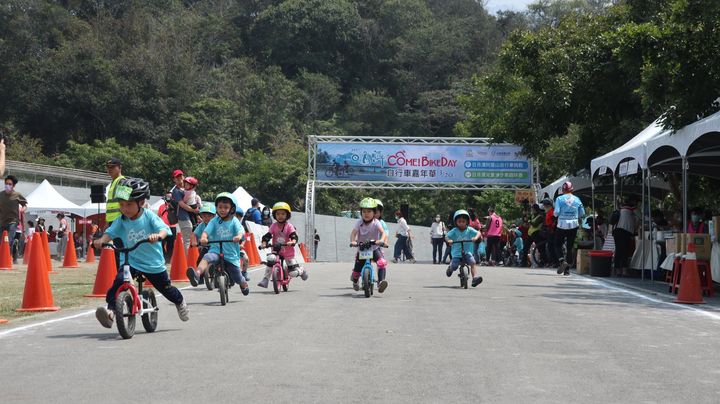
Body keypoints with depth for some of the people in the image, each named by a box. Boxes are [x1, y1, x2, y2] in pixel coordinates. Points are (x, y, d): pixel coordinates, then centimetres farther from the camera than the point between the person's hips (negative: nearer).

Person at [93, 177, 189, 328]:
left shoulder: (149, 216, -13)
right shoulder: (121, 221, -5)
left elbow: (163, 228, -24)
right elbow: (111, 232, -14)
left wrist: (158, 235, -48)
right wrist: (102, 240, -36)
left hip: (153, 263, -1)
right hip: (131, 261, 1)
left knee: (165, 288, 16)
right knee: (119, 281, -26)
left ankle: (180, 302, 47)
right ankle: (110, 311, -31)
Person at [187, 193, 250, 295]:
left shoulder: (234, 221, 0)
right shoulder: (214, 221, 2)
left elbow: (240, 231, -16)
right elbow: (206, 231, -11)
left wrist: (238, 237, -41)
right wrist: (203, 238, -34)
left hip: (231, 254, 0)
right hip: (216, 251, 0)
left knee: (238, 279, 12)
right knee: (206, 258, -36)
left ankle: (245, 285, 47)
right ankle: (197, 275, -60)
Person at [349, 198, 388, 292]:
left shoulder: (376, 223, -11)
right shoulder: (359, 223, -7)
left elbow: (383, 232, -25)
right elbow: (353, 233, -17)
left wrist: (381, 240, -46)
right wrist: (353, 241, -39)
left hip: (374, 248, -1)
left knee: (382, 262, -29)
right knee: (357, 269, 1)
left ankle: (381, 281, -31)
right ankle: (355, 281, 36)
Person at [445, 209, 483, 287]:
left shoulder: (469, 230, 0)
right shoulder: (454, 231, -1)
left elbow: (478, 233, -7)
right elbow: (447, 236, -6)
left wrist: (476, 237, -28)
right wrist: (449, 240, -29)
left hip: (467, 252, 0)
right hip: (456, 253, 0)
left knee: (472, 263, -24)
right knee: (453, 267, -11)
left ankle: (475, 277, -29)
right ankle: (450, 268, 26)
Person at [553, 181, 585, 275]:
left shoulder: (559, 199, -6)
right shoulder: (577, 199, 4)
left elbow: (556, 212, -13)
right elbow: (582, 214, 4)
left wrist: (554, 213, 9)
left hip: (562, 225, -3)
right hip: (574, 225, 3)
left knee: (558, 245, 7)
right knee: (570, 247, 8)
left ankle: (562, 261, -19)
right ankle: (567, 269, 6)